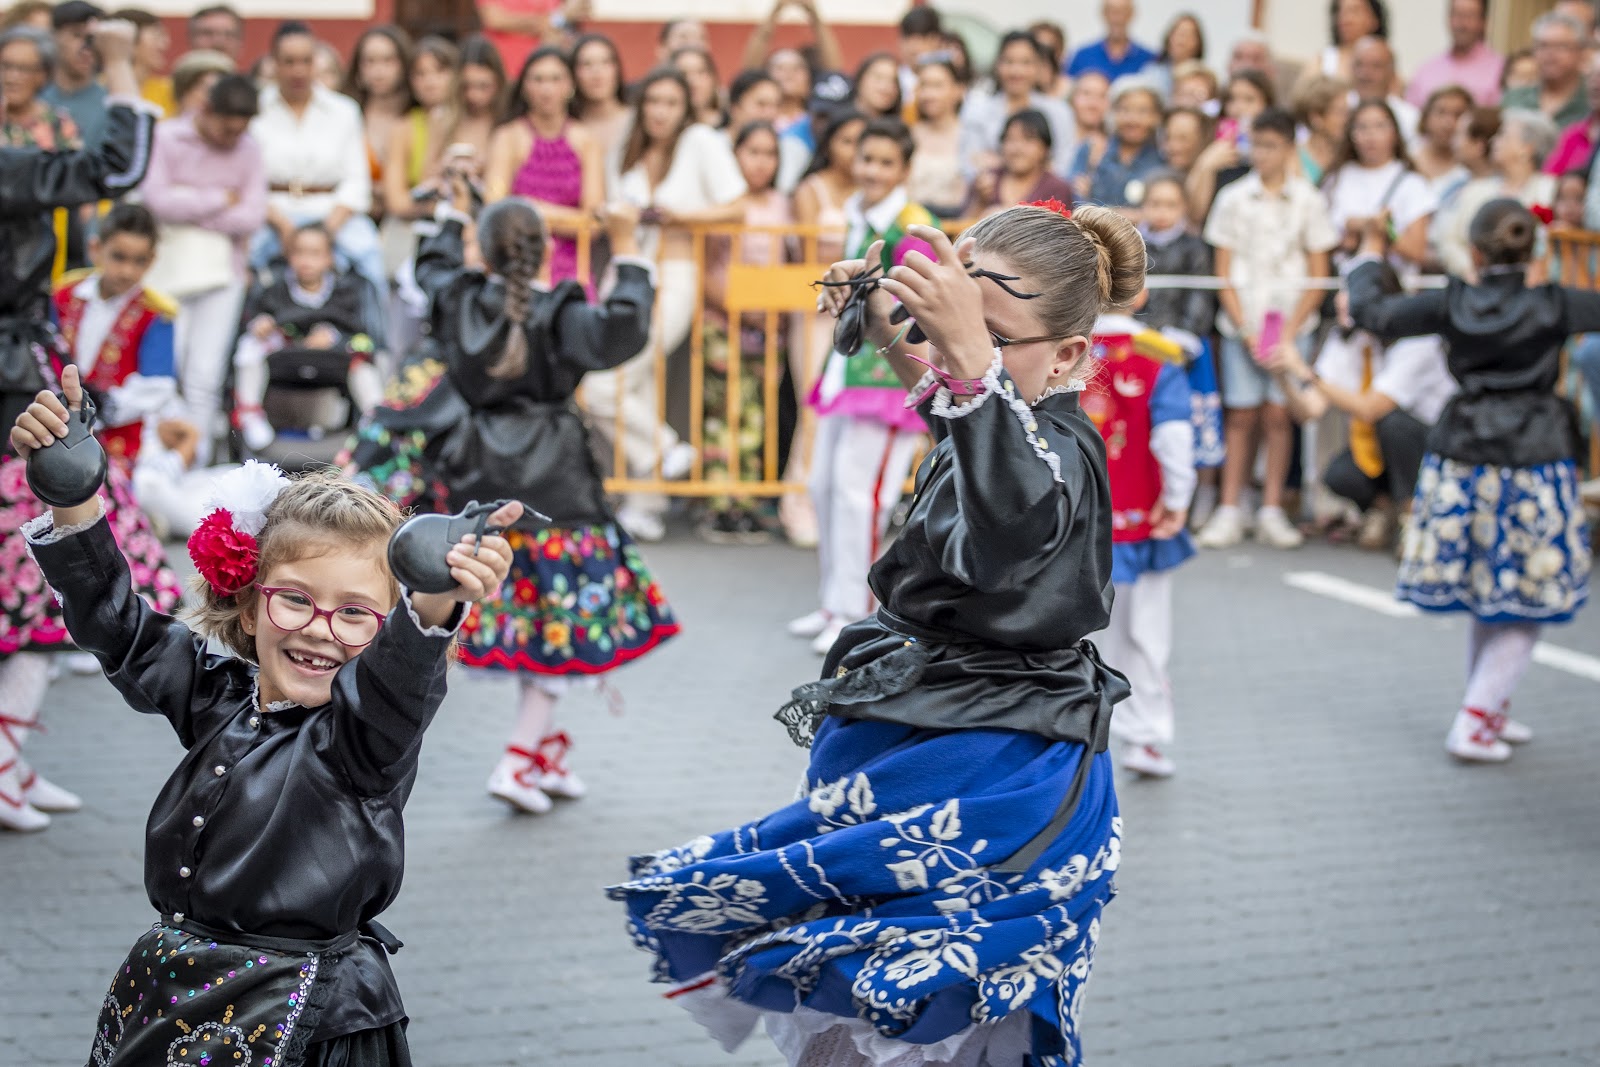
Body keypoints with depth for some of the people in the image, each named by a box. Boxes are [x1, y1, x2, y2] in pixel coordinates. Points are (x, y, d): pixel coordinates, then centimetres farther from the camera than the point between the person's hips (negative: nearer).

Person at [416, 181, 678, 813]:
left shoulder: (456, 301, 3)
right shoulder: (558, 315, -11)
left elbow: (433, 265, 25)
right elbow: (621, 333, -25)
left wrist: (455, 213, 38)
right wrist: (627, 255, -17)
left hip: (480, 473, 6)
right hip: (553, 476, -5)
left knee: (519, 616, 15)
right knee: (562, 623, 1)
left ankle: (544, 752, 25)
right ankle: (519, 762, -5)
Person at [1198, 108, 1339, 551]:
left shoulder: (1307, 201, 3)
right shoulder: (1233, 198, 4)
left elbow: (1318, 277, 3)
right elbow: (1224, 273, 4)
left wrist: (1289, 328, -8)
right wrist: (1245, 327, -6)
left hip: (1291, 322, 0)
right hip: (1241, 323, 0)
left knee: (1278, 413, -3)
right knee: (1241, 415, -2)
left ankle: (1272, 510, 3)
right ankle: (1229, 511, 0)